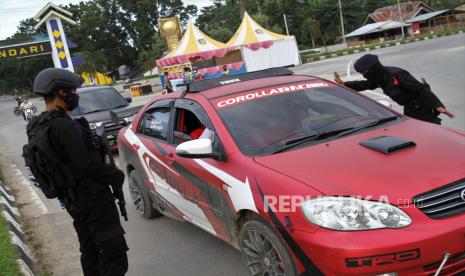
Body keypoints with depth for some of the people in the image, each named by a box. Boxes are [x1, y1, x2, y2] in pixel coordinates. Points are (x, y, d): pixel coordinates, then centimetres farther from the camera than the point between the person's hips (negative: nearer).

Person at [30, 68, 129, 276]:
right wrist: (117, 176, -11)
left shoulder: (38, 128, 7)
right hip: (93, 200, -10)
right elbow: (88, 165, -24)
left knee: (90, 251, 20)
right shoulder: (64, 126, -23)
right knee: (114, 252, -4)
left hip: (72, 200, 10)